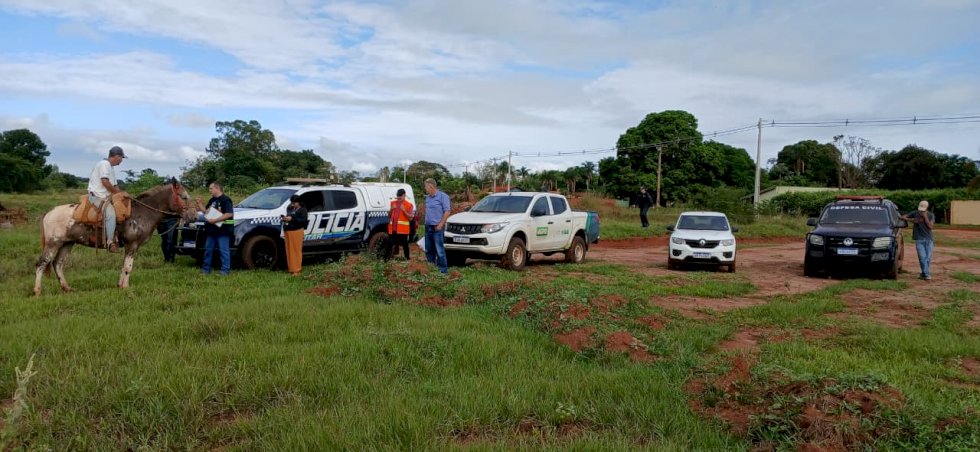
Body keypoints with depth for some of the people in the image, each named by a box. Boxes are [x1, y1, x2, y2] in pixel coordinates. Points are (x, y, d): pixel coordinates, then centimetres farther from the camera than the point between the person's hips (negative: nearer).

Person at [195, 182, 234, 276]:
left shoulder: (226, 200, -12)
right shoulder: (212, 200, 17)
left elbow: (229, 214, -21)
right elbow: (206, 211, 22)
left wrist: (214, 220, -22)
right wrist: (199, 204, 6)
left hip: (223, 230, -9)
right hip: (212, 230, 9)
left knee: (224, 251, -4)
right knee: (208, 249, 15)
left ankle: (225, 270, 1)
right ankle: (206, 269, 25)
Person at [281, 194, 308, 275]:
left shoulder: (302, 210, -1)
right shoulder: (290, 209, 19)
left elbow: (304, 220, -15)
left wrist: (292, 219, -20)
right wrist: (285, 218, 7)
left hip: (296, 231, -7)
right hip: (288, 232, 7)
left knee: (297, 250, -6)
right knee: (289, 251, 7)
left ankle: (297, 270, -3)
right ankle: (291, 269, 14)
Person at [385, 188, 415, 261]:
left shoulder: (409, 205, -1)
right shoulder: (393, 203, 14)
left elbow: (411, 218, -5)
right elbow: (389, 215, 19)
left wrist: (404, 210, -17)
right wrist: (391, 209, -1)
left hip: (403, 229, -4)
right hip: (392, 228, 4)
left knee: (404, 244, 3)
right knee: (390, 244, 3)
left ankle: (407, 258, 14)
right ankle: (385, 258, 6)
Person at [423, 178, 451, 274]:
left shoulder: (443, 196, -7)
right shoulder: (427, 198, 15)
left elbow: (447, 212, -11)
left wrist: (440, 225, -15)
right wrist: (424, 223, 10)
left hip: (437, 227, -7)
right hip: (427, 227, 8)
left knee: (439, 249, -7)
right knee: (428, 250, 11)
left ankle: (443, 268, -2)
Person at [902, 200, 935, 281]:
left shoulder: (931, 215, 5)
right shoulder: (915, 213, 2)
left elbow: (930, 226, -7)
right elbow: (903, 217, 6)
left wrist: (925, 217, -13)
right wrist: (912, 220, -9)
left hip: (928, 239, 2)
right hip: (919, 239, -2)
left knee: (928, 257, 1)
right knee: (922, 257, -10)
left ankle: (923, 273, 16)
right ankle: (926, 274, -8)